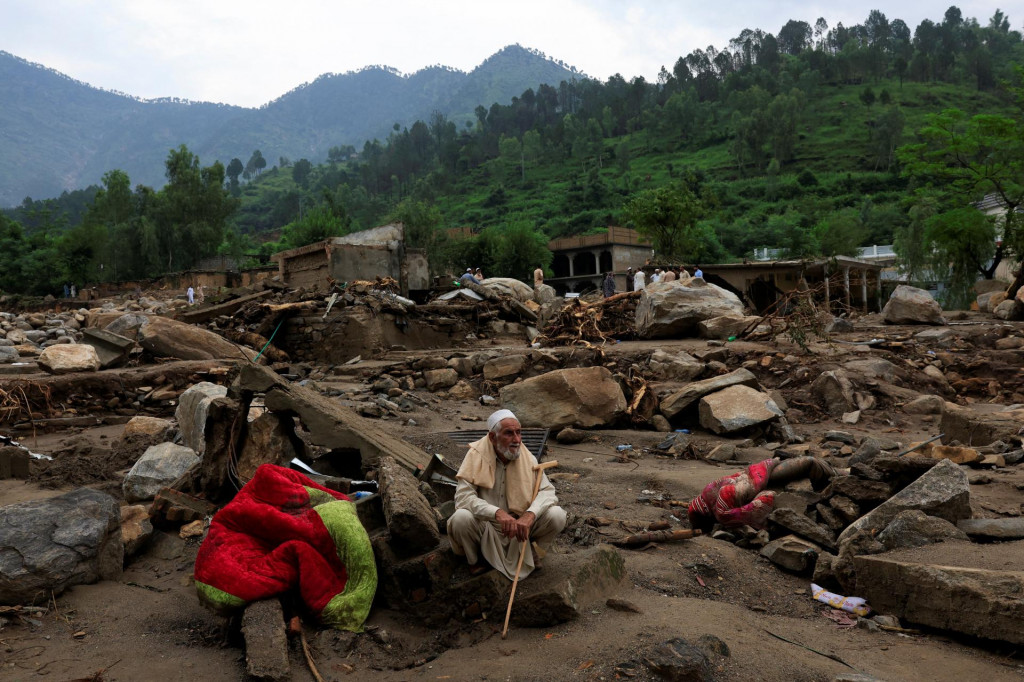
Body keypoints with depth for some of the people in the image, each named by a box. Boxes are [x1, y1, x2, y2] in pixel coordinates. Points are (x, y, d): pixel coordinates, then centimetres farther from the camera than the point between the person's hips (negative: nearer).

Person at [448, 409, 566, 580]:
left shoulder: (527, 458, -5)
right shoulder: (477, 456, -15)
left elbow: (547, 490, -9)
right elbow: (463, 496, -23)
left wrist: (530, 514, -30)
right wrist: (497, 513, -39)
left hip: (520, 527, 2)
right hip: (485, 530, -2)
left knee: (557, 515, -20)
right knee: (461, 518, -33)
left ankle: (531, 553, 10)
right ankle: (475, 559, 1)